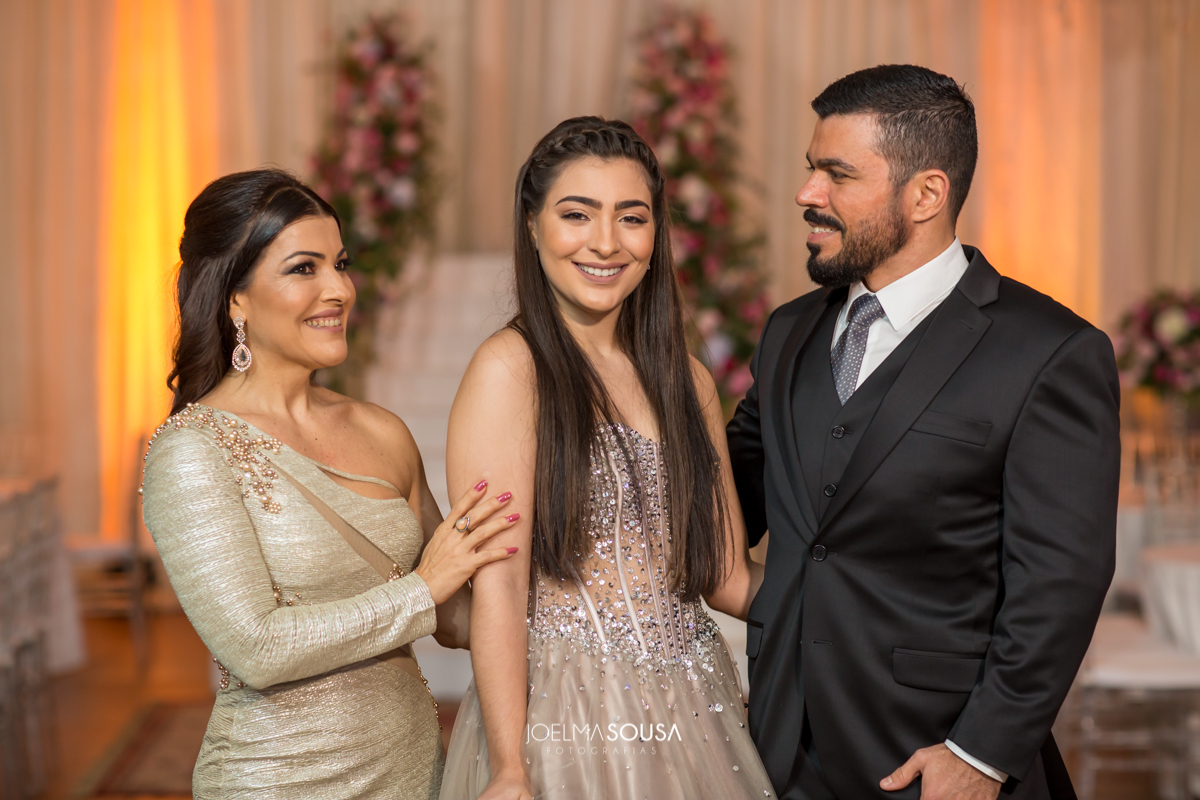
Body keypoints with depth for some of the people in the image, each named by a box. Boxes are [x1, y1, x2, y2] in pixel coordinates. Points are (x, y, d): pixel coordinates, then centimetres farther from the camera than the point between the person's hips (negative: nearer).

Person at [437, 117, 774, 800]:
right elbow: (497, 586, -14)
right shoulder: (509, 369, -10)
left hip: (692, 717, 6)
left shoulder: (686, 380, 8)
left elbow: (726, 577, 10)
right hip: (564, 715, -6)